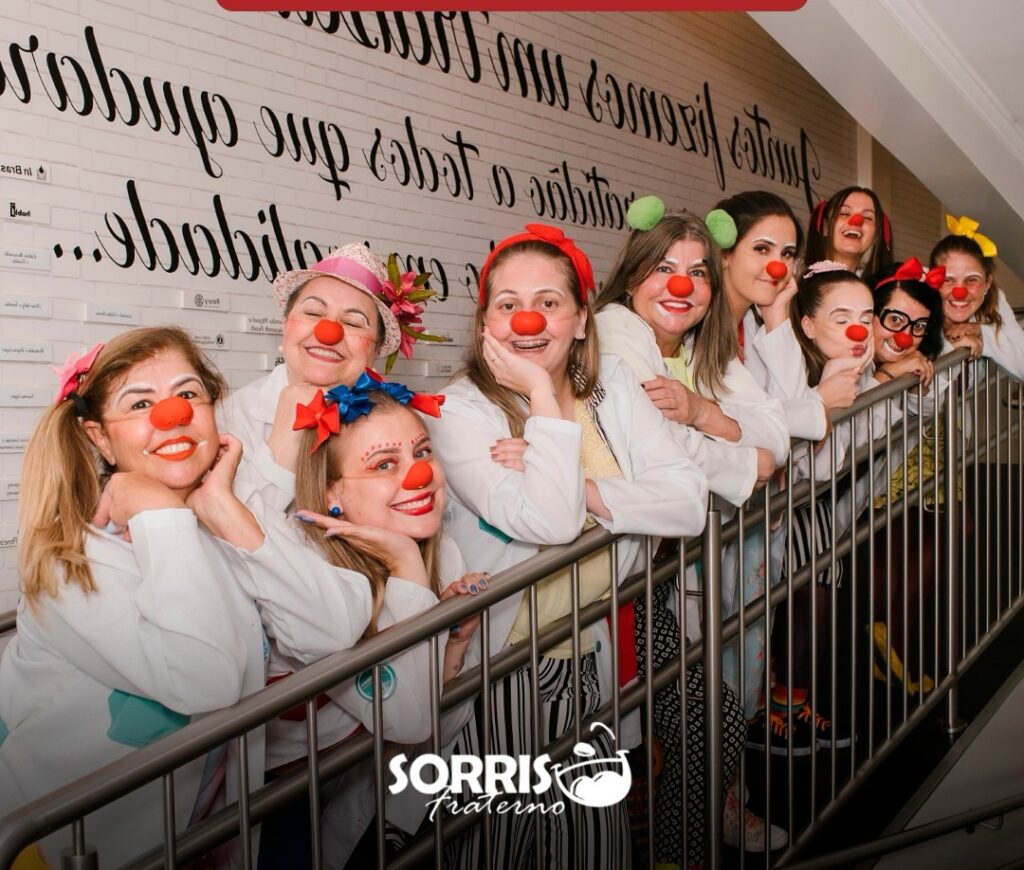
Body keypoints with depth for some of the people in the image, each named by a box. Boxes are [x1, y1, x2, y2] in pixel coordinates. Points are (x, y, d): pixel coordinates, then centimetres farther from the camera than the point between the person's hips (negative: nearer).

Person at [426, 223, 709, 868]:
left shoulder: (612, 384, 1)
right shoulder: (461, 410, -13)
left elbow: (689, 502, -10)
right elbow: (550, 523, -28)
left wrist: (577, 488, -20)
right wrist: (542, 395, -21)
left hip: (595, 660, 4)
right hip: (504, 671, -4)